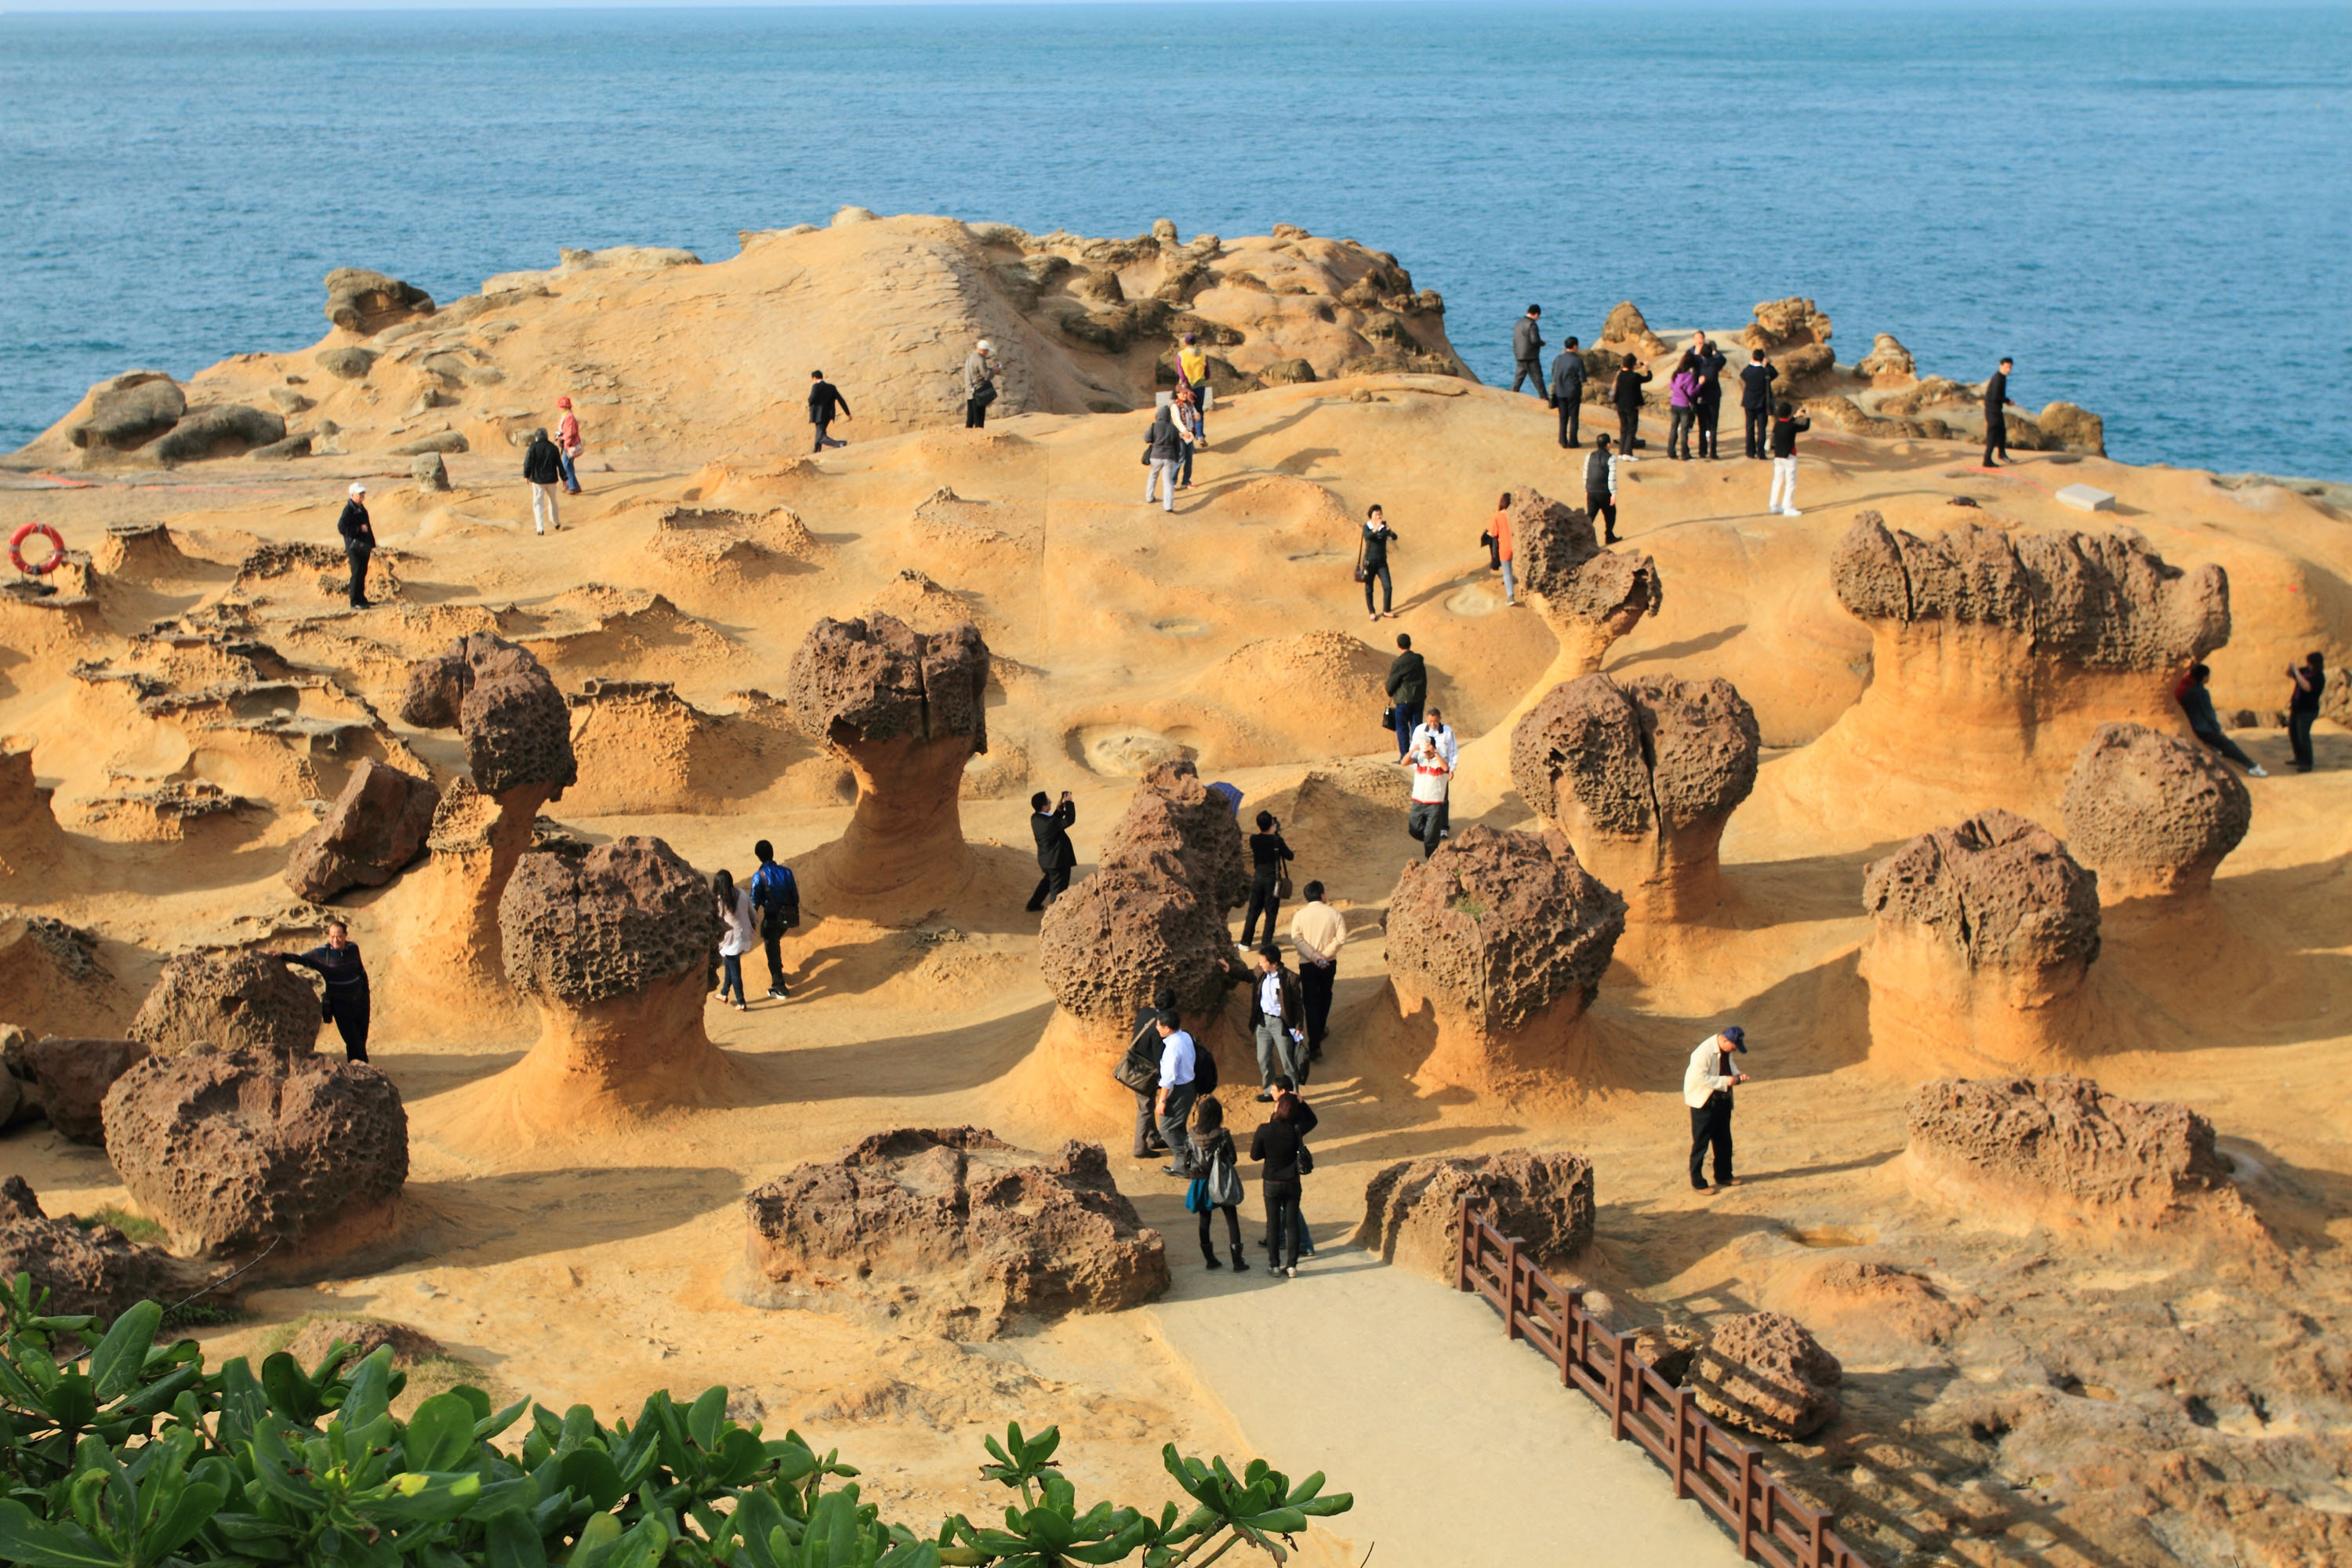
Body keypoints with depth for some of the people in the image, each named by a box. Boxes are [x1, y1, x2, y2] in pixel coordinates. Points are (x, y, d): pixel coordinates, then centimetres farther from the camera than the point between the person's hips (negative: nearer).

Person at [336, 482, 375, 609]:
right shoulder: (349, 510, -15)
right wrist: (359, 528, -24)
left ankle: (361, 599, 23)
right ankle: (355, 602, -5)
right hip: (355, 545, -9)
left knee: (362, 573, 14)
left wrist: (371, 545, 23)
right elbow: (341, 528, -22)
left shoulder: (361, 508, 14)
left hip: (364, 545, 9)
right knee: (357, 573, -8)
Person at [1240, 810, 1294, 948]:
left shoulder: (1254, 839, -3)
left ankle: (1245, 942, 18)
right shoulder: (1276, 840, -13)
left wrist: (1272, 834, 16)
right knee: (1271, 913, 3)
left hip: (1258, 878, 4)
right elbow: (1290, 856, -1)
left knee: (1253, 911, 14)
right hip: (1273, 878, -4)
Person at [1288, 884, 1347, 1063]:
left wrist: (1314, 956, -15)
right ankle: (1321, 1031, 44)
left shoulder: (1300, 916, -7)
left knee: (1311, 1002, 0)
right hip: (1329, 963, 2)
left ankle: (1315, 1047, -6)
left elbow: (1296, 940, -14)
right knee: (1325, 996, 26)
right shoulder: (1334, 914, -6)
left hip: (1307, 964, -2)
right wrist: (1325, 955, -11)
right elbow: (1341, 938, -13)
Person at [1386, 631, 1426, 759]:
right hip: (1419, 699, 5)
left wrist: (1390, 694, 11)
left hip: (1403, 700, -5)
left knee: (1402, 728, 5)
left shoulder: (1398, 663, -16)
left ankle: (1404, 756, 5)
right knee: (1416, 726, 11)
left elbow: (1391, 683, -8)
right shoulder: (1419, 660, 1)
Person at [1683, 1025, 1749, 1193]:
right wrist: (1724, 1081, -27)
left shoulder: (1726, 1050, 2)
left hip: (1722, 1100, 9)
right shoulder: (1704, 1051, -26)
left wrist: (1737, 1075, 0)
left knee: (1723, 1141, 17)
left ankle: (1723, 1176, 31)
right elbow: (1700, 1077, -30)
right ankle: (1698, 1182, 6)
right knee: (1701, 1142, -1)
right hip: (1704, 1101, -9)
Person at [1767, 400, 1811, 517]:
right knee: (1791, 483, -1)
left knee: (1777, 481, 15)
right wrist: (1807, 417, 13)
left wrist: (1795, 417, 32)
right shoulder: (1792, 427, -19)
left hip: (1777, 457, 7)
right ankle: (1788, 508, -2)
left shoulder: (1777, 425, 0)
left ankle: (1774, 505, 20)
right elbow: (1806, 427, -6)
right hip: (1789, 457, -7)